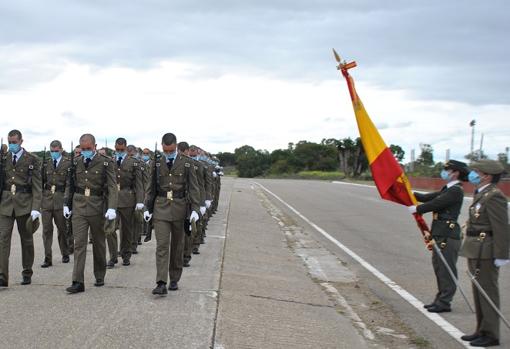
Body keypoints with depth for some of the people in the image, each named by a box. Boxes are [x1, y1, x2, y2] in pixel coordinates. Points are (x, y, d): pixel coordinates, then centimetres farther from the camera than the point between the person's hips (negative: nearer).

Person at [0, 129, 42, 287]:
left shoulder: (32, 160, -2)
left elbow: (37, 187, -5)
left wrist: (36, 208, -13)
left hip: (24, 204, -2)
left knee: (26, 239, 10)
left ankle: (27, 273, 23)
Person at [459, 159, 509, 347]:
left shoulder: (494, 196, -17)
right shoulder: (481, 194, 14)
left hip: (486, 252, -10)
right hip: (476, 251, 10)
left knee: (487, 291, -3)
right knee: (479, 291, 16)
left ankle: (490, 334, 5)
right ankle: (482, 330, 26)